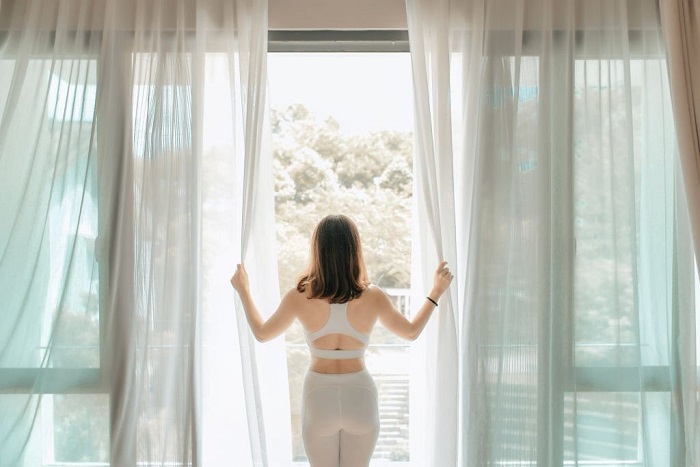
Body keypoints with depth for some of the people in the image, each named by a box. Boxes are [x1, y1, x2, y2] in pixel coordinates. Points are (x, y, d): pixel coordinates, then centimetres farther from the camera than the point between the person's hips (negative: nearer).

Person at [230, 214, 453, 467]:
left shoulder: (300, 296, -13)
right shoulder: (372, 296, -12)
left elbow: (261, 333, 3)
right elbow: (411, 331, 5)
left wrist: (243, 291, 16)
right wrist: (436, 292, 15)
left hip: (319, 396, 0)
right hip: (359, 395, 1)